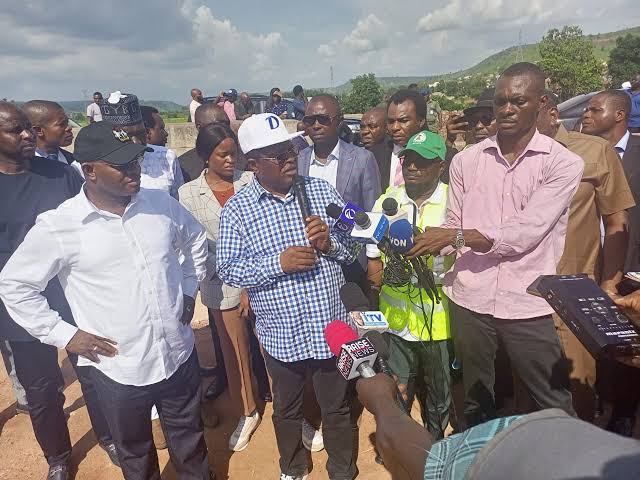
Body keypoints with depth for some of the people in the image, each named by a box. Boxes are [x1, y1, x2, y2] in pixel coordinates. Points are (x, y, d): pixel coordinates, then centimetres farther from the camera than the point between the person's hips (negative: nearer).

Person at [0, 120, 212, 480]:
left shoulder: (161, 204, -5)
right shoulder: (58, 225, -14)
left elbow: (196, 239, 14)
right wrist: (64, 335, -7)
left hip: (180, 357, 3)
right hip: (118, 370, -2)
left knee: (190, 441, 24)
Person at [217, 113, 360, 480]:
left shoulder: (322, 190, -1)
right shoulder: (237, 209, -8)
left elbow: (353, 248, 5)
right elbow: (227, 270, -8)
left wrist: (330, 242, -17)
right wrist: (279, 263, -22)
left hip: (331, 324, 2)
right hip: (282, 333, -1)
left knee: (337, 406, 20)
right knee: (287, 409, 23)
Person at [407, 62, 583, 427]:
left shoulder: (563, 163, -4)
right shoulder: (466, 160, 5)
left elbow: (527, 231, -15)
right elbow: (453, 227, 6)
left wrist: (457, 235, -20)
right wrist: (423, 243, -14)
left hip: (528, 304, -2)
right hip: (470, 300, 3)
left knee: (556, 408, 13)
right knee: (476, 403, 19)